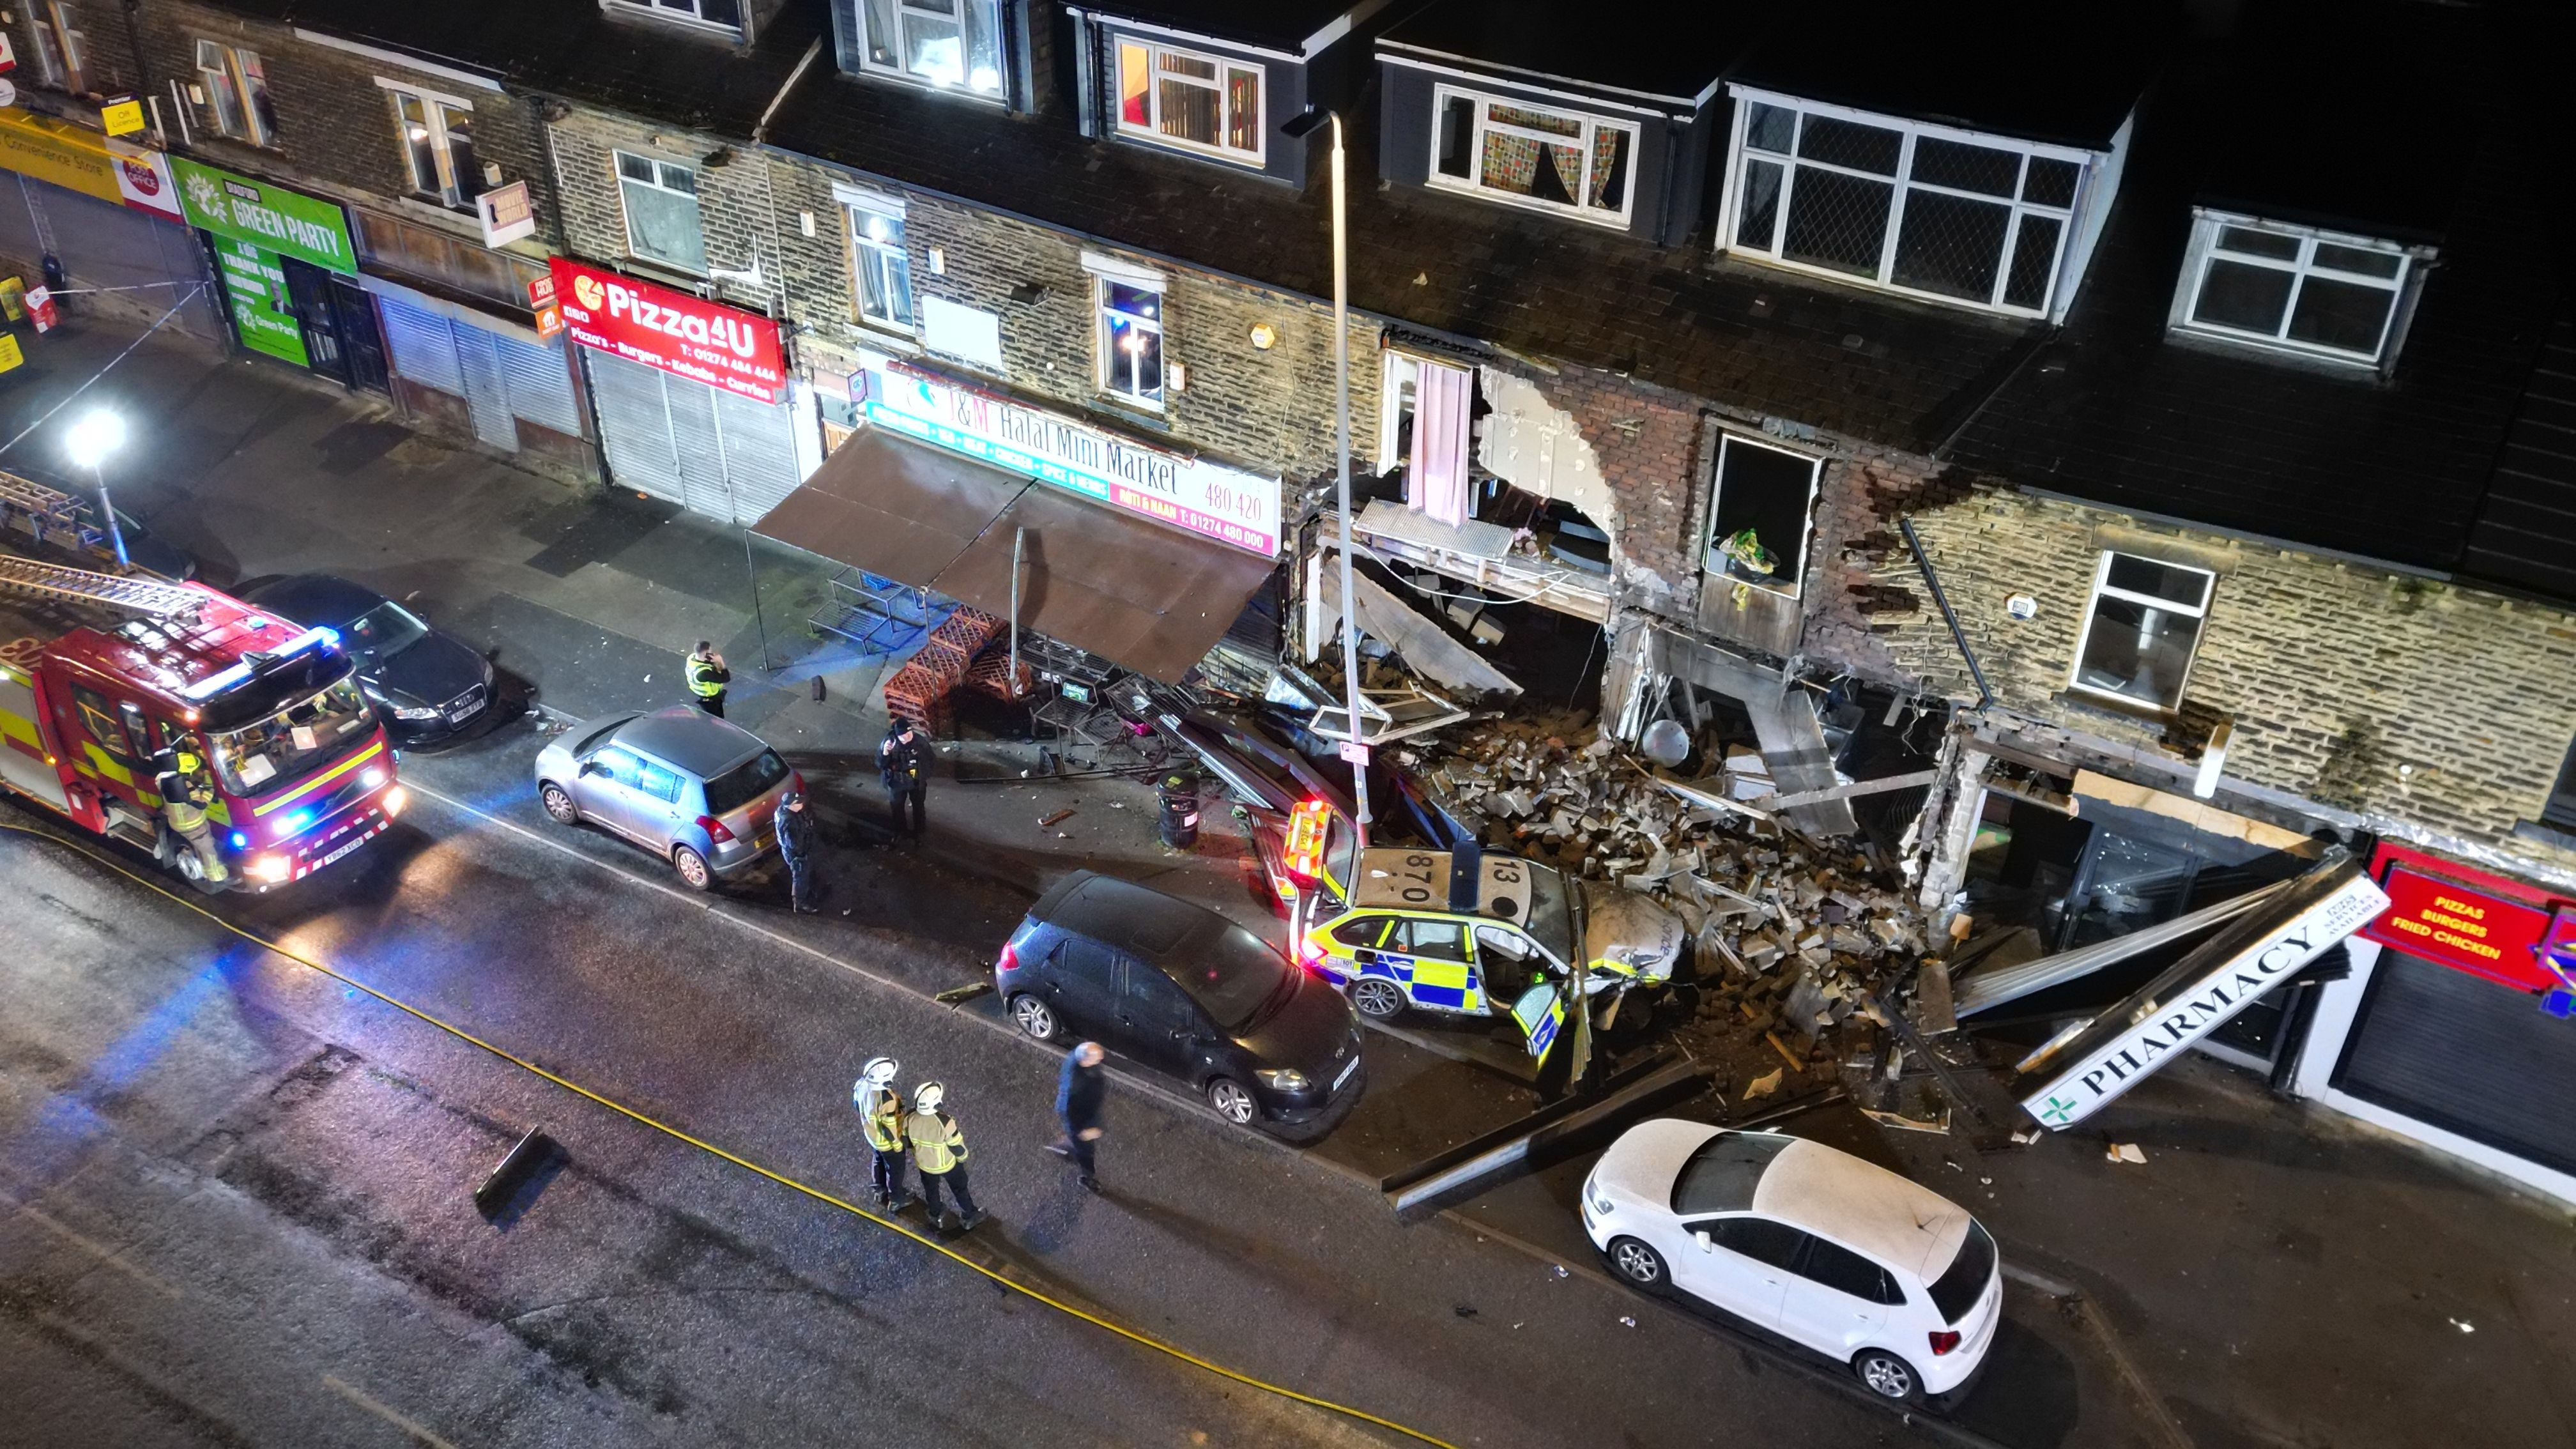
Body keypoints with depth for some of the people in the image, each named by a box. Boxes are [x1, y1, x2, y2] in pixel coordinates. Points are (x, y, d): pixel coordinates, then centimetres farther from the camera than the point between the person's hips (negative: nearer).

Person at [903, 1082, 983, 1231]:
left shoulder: (910, 1118, -28)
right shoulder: (945, 1123, -40)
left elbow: (906, 1141, -8)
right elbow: (958, 1147, -23)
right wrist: (962, 1158, 0)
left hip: (924, 1163, 3)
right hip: (947, 1164, -3)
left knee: (931, 1189, 32)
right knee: (960, 1189, 25)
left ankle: (934, 1216, 55)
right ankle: (969, 1216, 46)